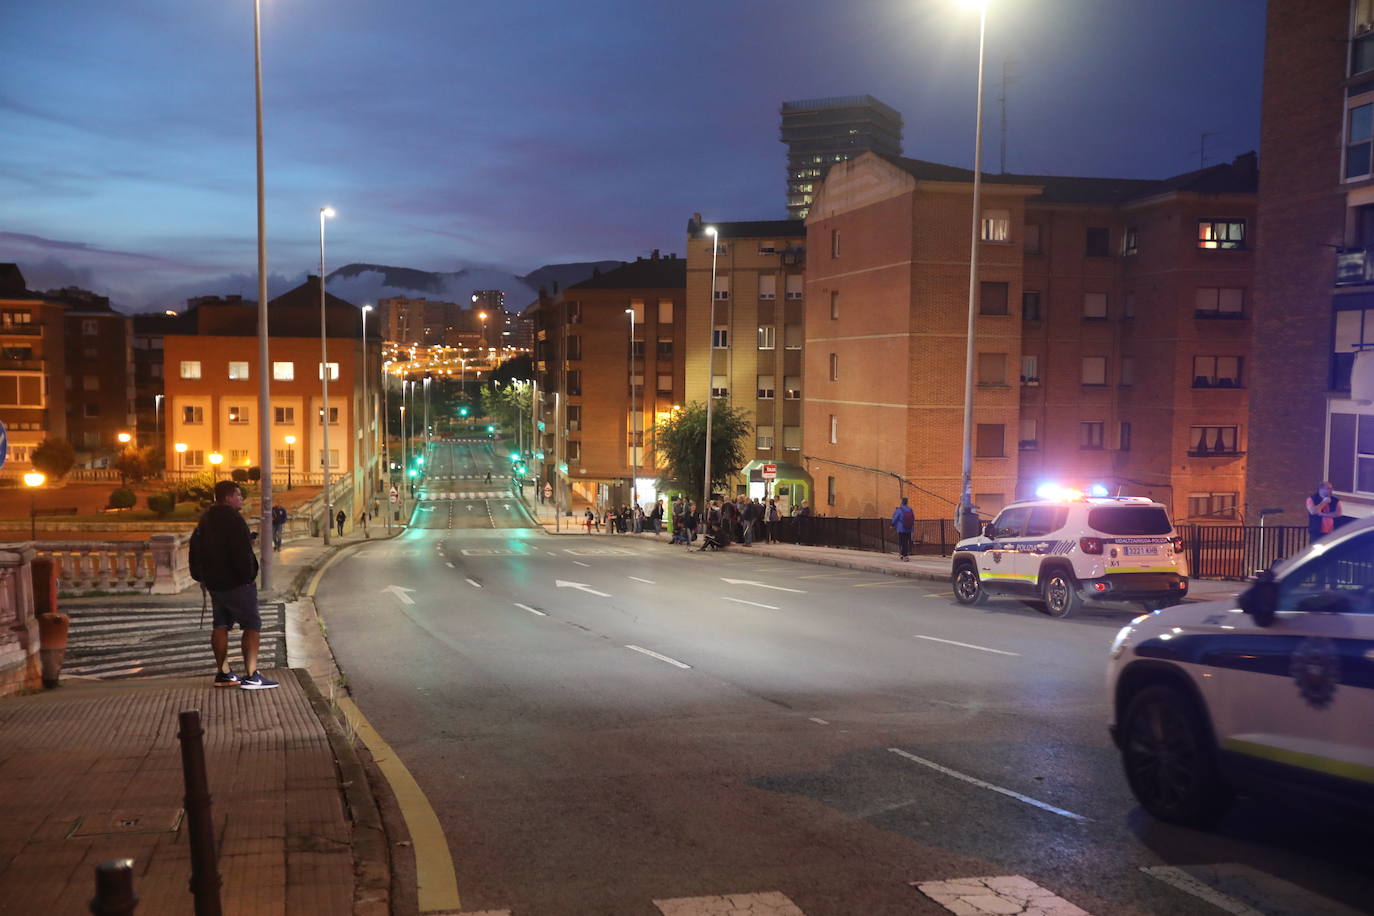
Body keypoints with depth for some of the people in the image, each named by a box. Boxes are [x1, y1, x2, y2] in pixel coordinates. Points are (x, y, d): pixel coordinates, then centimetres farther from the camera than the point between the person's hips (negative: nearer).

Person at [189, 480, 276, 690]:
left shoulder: (206, 519, 14)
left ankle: (223, 673, 20)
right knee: (252, 625, -7)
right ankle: (251, 676, -12)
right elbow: (242, 552, -23)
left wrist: (201, 576, 25)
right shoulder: (232, 519, -17)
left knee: (221, 625, 15)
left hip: (214, 582, 10)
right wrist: (248, 575, -16)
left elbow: (195, 547, 21)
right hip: (235, 583, -10)